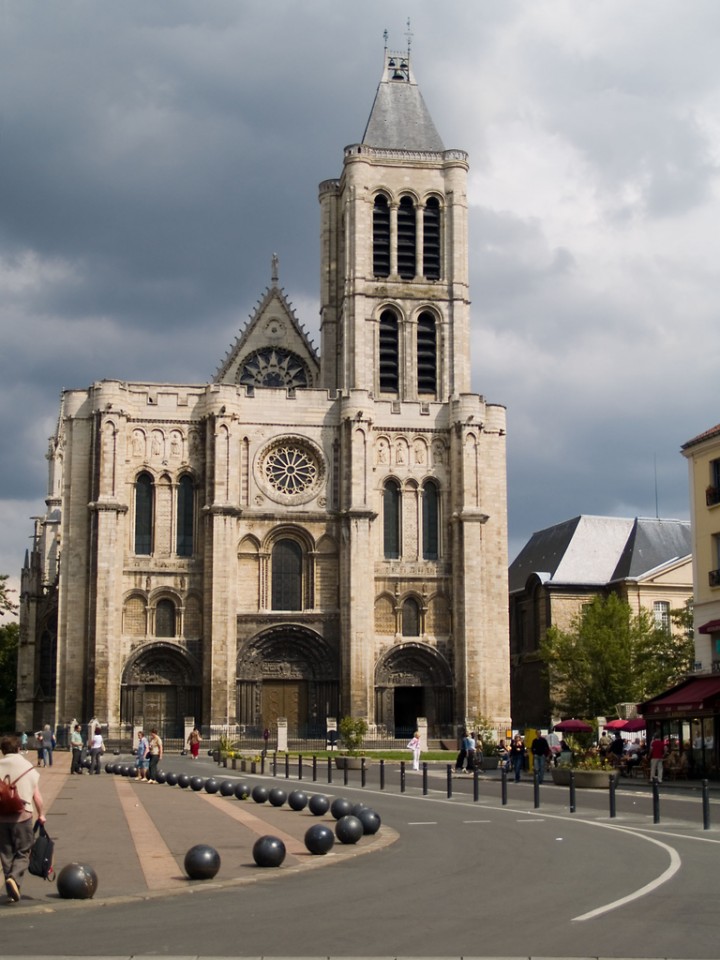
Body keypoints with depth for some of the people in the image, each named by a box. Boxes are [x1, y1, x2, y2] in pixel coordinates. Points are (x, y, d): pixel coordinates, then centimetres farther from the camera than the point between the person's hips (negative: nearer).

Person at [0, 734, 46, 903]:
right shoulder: (29, 768, -1)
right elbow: (37, 796, 0)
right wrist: (41, 814, 14)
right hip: (22, 816, -1)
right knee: (23, 852, 8)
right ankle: (14, 878, -19)